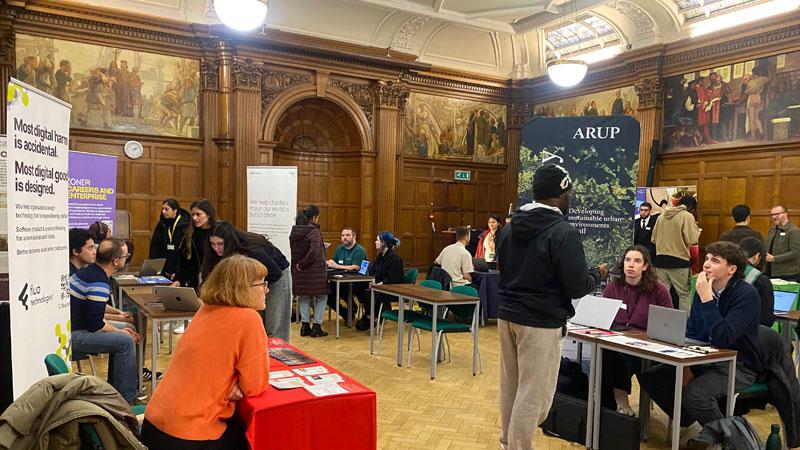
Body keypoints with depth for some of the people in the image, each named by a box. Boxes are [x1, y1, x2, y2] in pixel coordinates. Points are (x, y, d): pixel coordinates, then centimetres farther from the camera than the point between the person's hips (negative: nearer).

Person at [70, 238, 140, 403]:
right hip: (71, 335, -11)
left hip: (72, 325, 11)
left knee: (125, 329, 15)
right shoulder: (99, 283, -23)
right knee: (125, 341, -18)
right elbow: (95, 325, -23)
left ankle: (114, 385, 23)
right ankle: (126, 400, -9)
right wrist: (120, 332, -7)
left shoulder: (89, 271, 9)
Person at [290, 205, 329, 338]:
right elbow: (314, 252, -24)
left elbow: (293, 251, 11)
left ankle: (305, 326, 18)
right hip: (314, 271, -6)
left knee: (304, 297, 18)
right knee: (321, 297, 9)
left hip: (299, 272, 6)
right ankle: (316, 327, 8)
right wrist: (303, 264, -13)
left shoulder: (294, 231, 6)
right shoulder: (314, 232, -16)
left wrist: (299, 264, 11)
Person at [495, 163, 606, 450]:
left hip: (507, 316, 8)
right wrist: (598, 274, 5)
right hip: (542, 323, -8)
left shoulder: (509, 228, 7)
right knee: (533, 394, 2)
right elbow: (577, 287, -14)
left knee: (510, 386, 17)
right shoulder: (563, 231, -16)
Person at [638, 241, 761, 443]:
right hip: (704, 359, 7)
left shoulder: (746, 295, -18)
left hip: (737, 366, -7)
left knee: (694, 393, -33)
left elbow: (722, 339, -28)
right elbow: (691, 332, 9)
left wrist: (706, 299, -27)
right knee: (649, 377, -8)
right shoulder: (704, 288, 2)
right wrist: (686, 366, -4)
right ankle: (687, 422, 12)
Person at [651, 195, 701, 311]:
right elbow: (691, 240, -11)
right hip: (679, 261, -5)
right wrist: (697, 231, 7)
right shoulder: (687, 216, -6)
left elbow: (654, 239, 14)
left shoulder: (661, 216, 11)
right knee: (684, 294, 4)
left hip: (660, 260, 5)